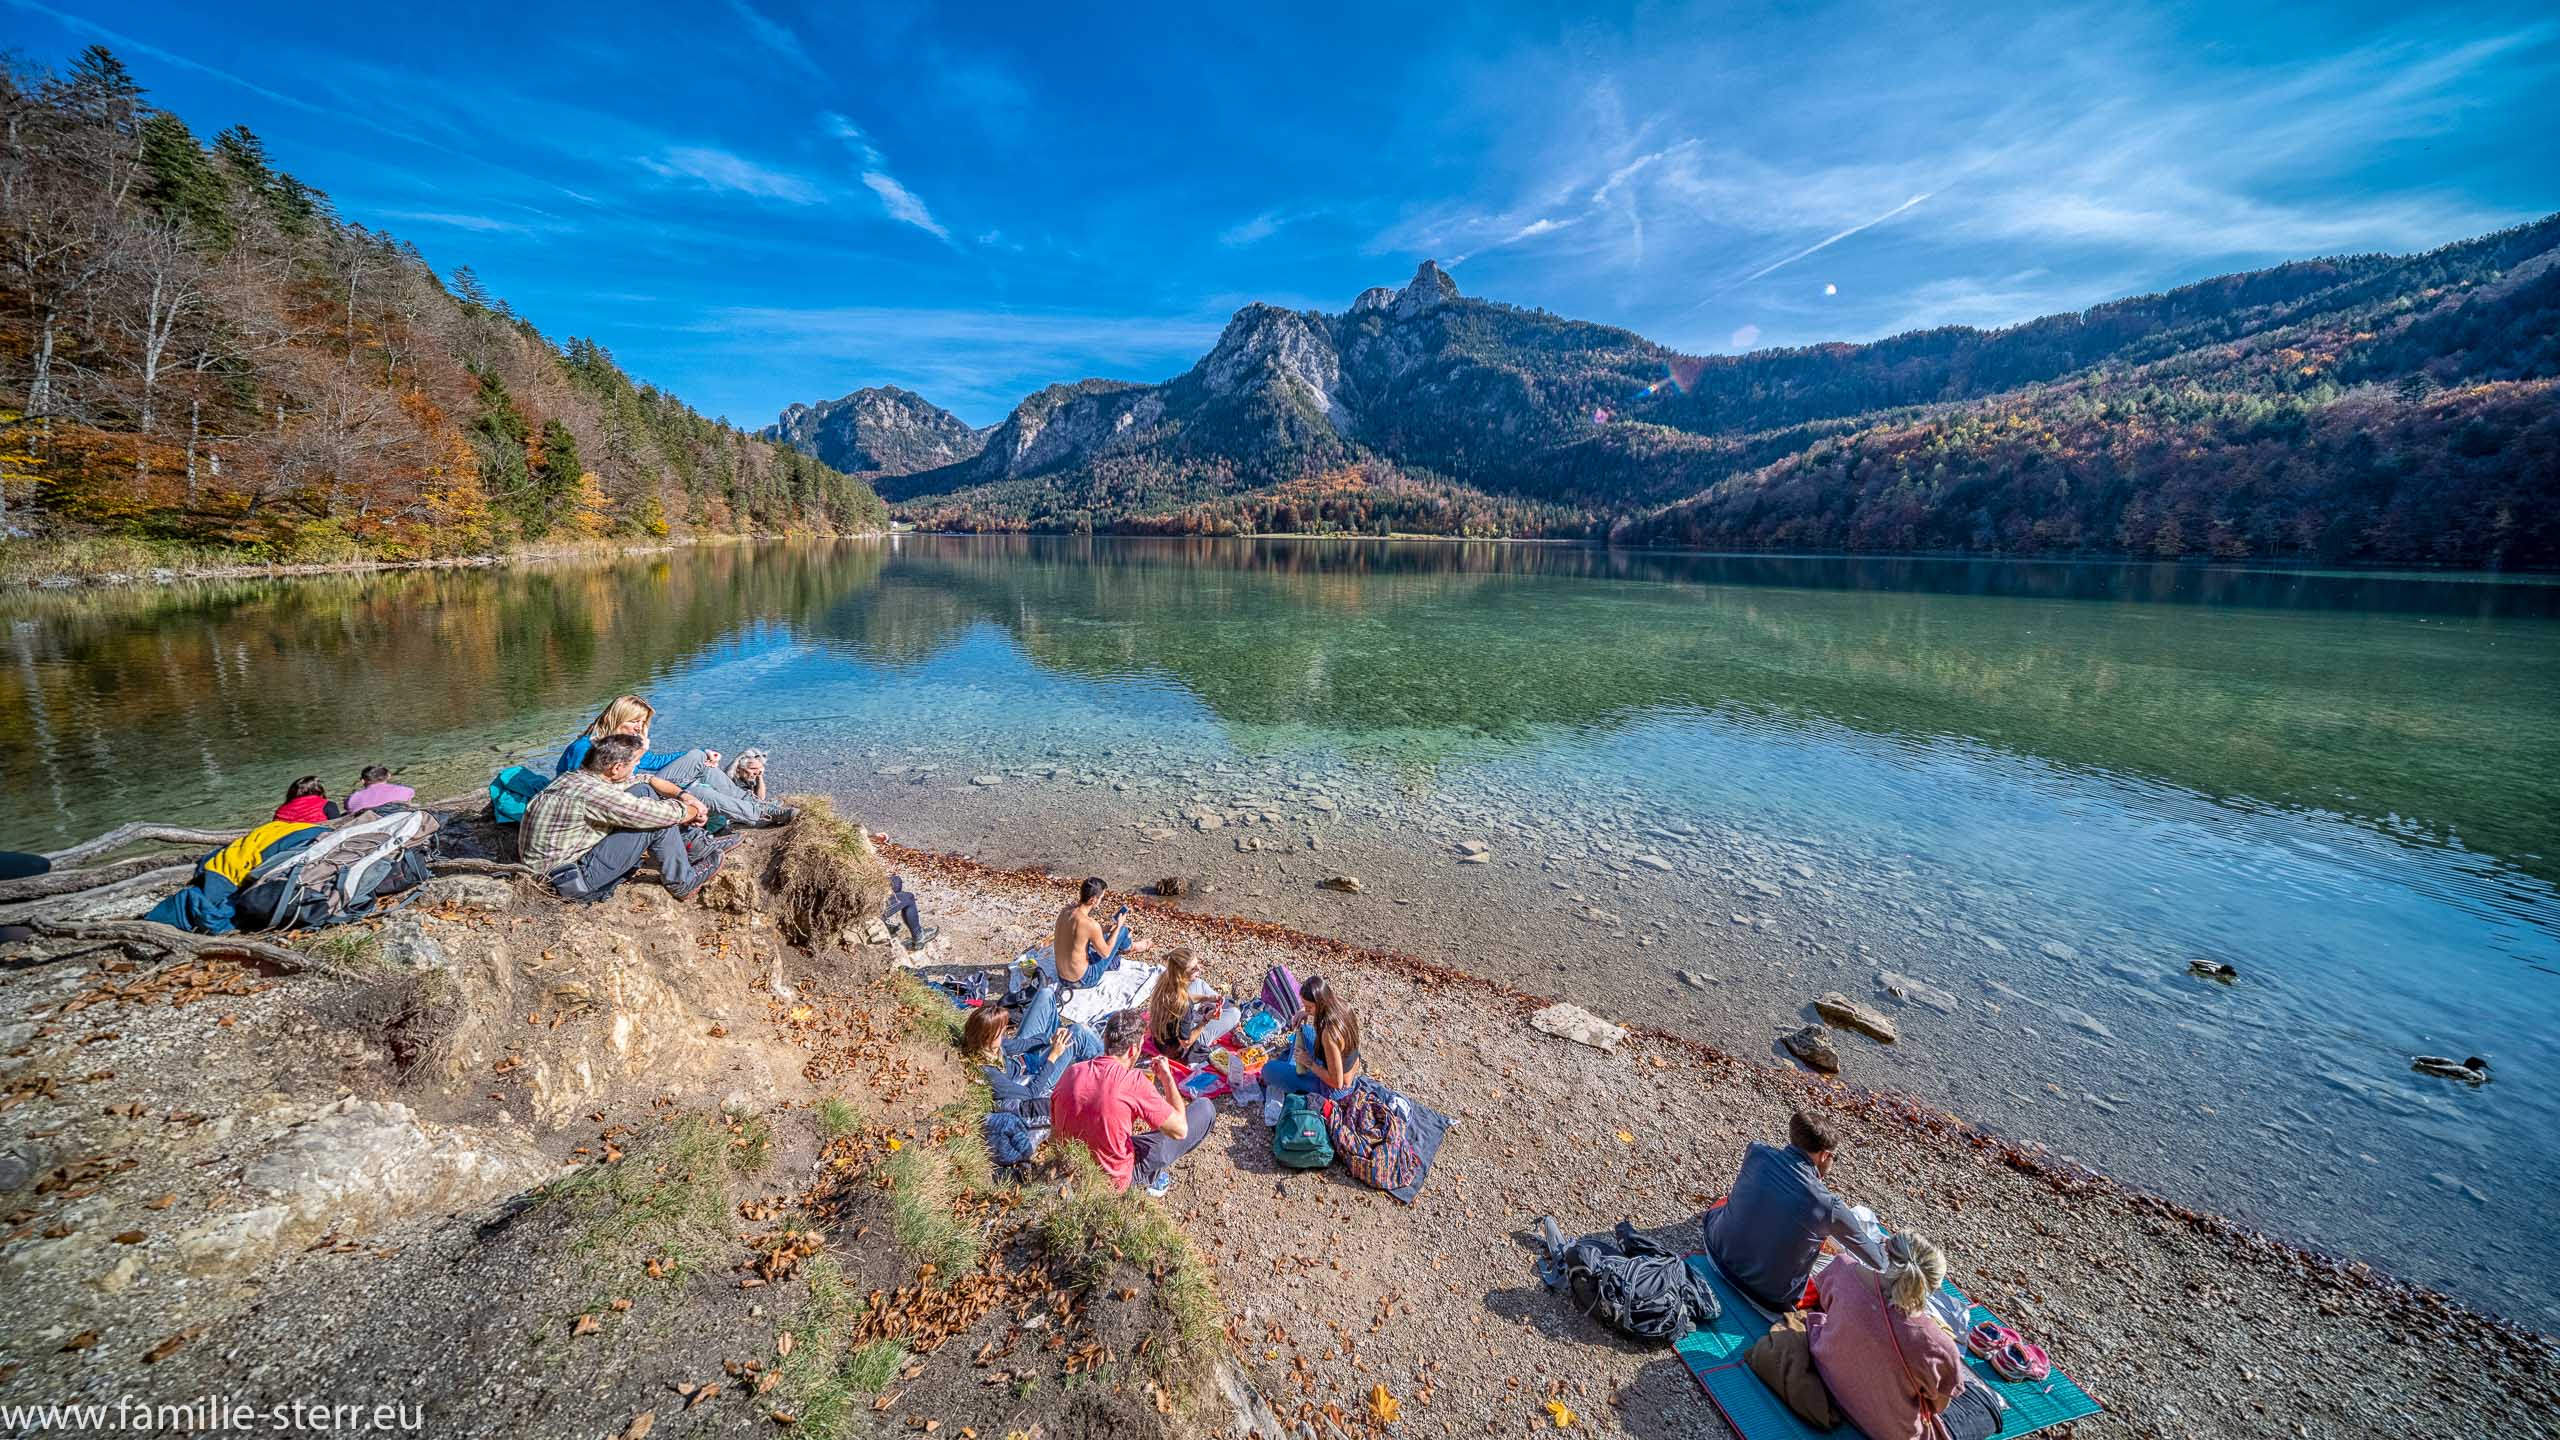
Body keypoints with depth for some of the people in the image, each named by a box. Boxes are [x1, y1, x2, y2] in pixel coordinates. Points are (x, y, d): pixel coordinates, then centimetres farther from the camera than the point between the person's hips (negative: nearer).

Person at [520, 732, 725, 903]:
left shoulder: (580, 776, 0)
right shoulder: (591, 792, -29)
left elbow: (646, 779, 13)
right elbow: (663, 813, -27)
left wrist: (684, 796, 0)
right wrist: (693, 812, -7)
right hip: (569, 880, -9)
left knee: (643, 791, 4)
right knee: (657, 821, -17)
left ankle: (697, 845, 9)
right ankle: (683, 883, -2)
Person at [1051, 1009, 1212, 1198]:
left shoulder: (1071, 1072, -9)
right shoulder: (1134, 1081, -25)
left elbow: (1054, 1123, 7)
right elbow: (1180, 1130, -18)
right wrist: (1167, 1076, -7)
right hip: (1116, 1179, -6)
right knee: (1205, 1109, -2)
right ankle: (1154, 1174, 12)